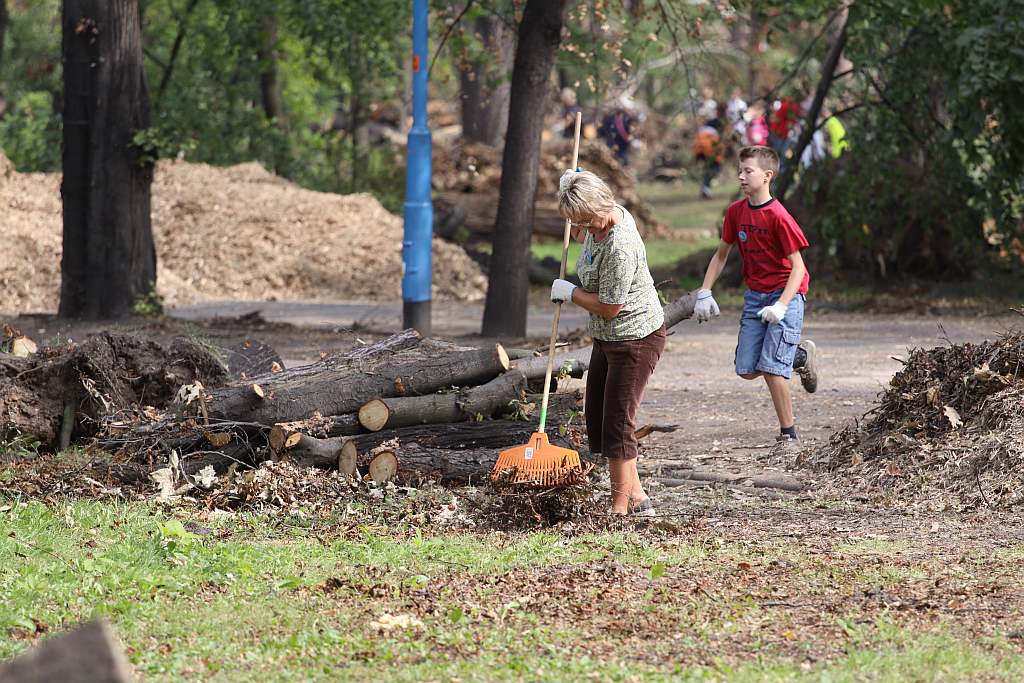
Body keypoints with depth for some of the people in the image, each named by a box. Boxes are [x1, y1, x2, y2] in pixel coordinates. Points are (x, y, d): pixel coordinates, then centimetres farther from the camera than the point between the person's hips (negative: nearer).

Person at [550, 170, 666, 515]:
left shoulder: (620, 247, -30)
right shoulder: (600, 218, -1)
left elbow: (609, 307, -25)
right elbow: (580, 235, 27)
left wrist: (569, 292, -10)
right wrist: (571, 192, 11)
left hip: (635, 339, -10)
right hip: (608, 338, 10)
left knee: (617, 422, -6)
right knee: (597, 418, 13)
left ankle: (621, 507, 2)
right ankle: (636, 497, 21)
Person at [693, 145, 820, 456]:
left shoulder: (778, 217, -20)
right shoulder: (736, 211, 0)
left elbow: (798, 266, -18)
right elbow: (721, 254, 12)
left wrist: (781, 306, -28)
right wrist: (704, 293, 4)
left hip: (786, 293, -7)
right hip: (755, 295, 7)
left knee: (771, 368, -15)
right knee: (747, 370, 3)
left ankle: (788, 434, 0)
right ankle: (800, 356, 28)